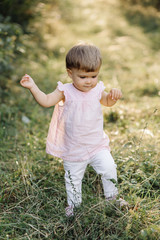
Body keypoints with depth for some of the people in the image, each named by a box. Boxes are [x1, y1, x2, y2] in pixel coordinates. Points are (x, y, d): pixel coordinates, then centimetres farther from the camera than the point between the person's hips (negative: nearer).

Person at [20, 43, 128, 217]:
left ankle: (111, 196, 32)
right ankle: (73, 203, 37)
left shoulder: (97, 90, -6)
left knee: (109, 169, 4)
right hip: (74, 149, -2)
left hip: (97, 145, 2)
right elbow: (46, 101, -19)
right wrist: (33, 87, -30)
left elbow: (107, 102, 13)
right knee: (73, 178, 13)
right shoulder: (66, 91, -15)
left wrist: (114, 95, -9)